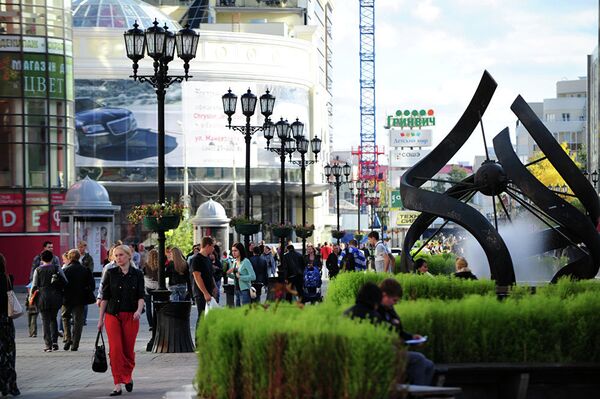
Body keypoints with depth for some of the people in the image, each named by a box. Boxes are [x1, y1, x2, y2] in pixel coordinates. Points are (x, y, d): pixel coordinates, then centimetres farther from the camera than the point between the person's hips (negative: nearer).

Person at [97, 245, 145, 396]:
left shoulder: (137, 274, 3)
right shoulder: (110, 273, 3)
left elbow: (141, 296, -1)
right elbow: (105, 297, 5)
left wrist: (139, 310, -20)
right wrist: (100, 318, 4)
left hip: (131, 316, 0)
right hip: (112, 315, 0)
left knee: (128, 349, 4)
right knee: (115, 349, -10)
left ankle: (128, 376, 31)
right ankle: (118, 385, -9)